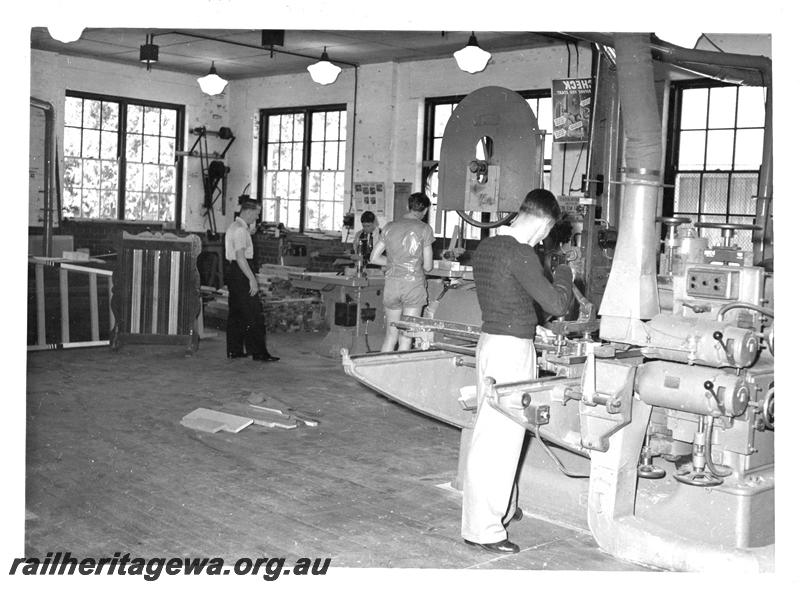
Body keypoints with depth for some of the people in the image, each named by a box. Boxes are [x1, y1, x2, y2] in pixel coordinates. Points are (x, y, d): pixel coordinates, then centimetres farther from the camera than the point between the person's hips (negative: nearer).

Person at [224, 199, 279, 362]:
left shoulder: (234, 227, 18)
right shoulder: (240, 230, -15)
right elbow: (240, 257, -22)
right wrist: (252, 279, -23)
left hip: (233, 273, 11)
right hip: (241, 274, -11)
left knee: (235, 313, 12)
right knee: (254, 314, -8)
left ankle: (234, 350, 16)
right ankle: (258, 352, -6)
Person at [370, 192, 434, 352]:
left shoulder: (390, 226, 8)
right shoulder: (424, 229, -2)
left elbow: (374, 258, 10)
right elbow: (428, 266, -1)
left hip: (391, 284, 4)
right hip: (413, 284, -3)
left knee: (390, 335, 15)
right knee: (405, 338, 1)